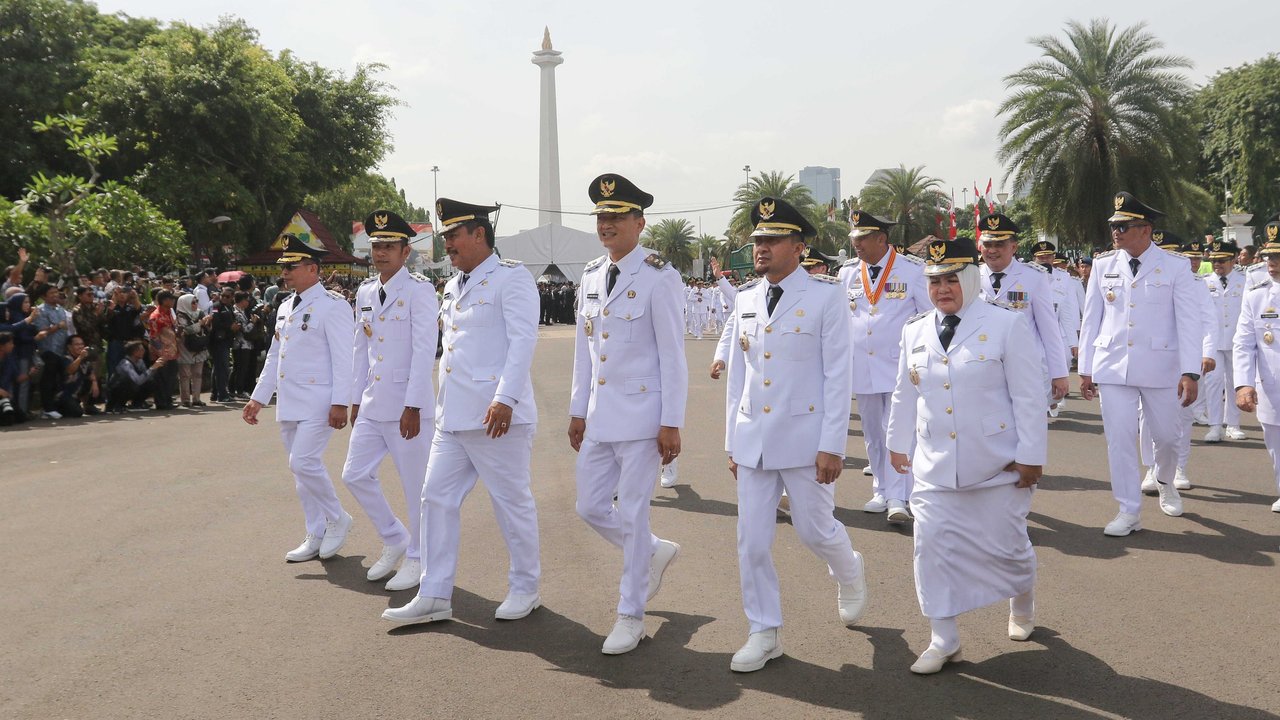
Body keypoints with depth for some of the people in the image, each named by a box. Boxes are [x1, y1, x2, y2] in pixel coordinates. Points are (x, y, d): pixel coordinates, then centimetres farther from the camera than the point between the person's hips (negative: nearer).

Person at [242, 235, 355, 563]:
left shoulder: (332, 305, -9)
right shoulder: (286, 307, 16)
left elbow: (343, 358, -14)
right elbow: (274, 356, 21)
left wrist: (340, 403, -20)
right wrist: (259, 398, 17)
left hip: (318, 402, -8)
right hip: (289, 403, 8)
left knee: (304, 462, -15)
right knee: (301, 469, 10)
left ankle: (337, 519, 6)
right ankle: (316, 537, 18)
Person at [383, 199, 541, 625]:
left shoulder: (511, 278, -8)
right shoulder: (455, 285, 18)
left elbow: (523, 340, -17)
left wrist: (505, 399, -26)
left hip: (495, 414, -9)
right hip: (452, 415, 9)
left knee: (512, 501, 3)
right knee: (437, 498, 6)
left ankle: (525, 588, 19)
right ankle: (434, 597, 12)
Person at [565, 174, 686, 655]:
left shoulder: (659, 278, -10)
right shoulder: (591, 275, 10)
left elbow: (673, 356, -12)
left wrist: (671, 424, -14)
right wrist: (578, 411, 14)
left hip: (641, 413, -7)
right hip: (599, 415, 7)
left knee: (631, 514, -1)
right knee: (590, 507, 11)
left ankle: (631, 615, 13)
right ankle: (655, 552, 37)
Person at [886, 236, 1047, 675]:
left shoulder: (1007, 325, -8)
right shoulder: (915, 332, 6)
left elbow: (1028, 397, -9)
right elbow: (905, 395, 15)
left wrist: (1030, 455, -11)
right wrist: (899, 443, 19)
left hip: (997, 466, -3)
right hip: (935, 468, 4)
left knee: (1004, 544, 8)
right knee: (932, 546, -2)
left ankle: (1022, 603, 41)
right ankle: (943, 641, 9)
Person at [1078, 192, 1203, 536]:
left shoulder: (1174, 267, -4)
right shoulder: (1103, 265, 3)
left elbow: (1189, 322, -6)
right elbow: (1091, 318, 7)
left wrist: (1190, 373, -14)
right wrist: (1086, 369, 6)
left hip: (1159, 367, -1)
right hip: (1112, 366, 1)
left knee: (1166, 436, 12)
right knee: (1119, 439, -1)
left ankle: (1165, 484, 43)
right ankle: (1129, 511, 9)